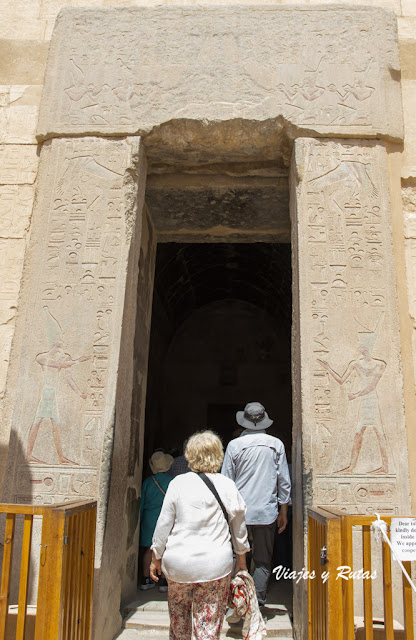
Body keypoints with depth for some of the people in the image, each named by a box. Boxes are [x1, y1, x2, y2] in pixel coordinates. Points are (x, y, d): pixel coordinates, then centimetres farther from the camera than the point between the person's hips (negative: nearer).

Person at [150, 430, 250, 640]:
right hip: (216, 565, 0)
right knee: (209, 621, 9)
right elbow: (239, 528, 5)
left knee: (179, 614, 21)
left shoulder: (178, 483, -7)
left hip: (178, 563, 0)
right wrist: (241, 559, 19)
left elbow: (164, 524, -3)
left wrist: (156, 558, 10)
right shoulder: (227, 486, -4)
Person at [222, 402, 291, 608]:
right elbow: (284, 481, 4)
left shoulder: (234, 445, -3)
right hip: (267, 513, 1)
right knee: (263, 561, 10)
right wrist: (283, 512, 12)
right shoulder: (276, 444, 1)